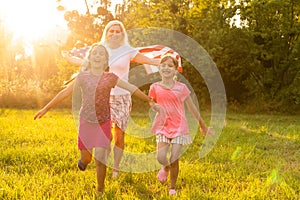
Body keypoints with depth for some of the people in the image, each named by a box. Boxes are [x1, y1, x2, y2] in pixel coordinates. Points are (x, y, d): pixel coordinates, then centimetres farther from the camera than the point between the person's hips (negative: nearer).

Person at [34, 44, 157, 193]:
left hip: (103, 123, -1)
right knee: (86, 159, 6)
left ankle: (100, 190, 10)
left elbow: (132, 88, 3)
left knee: (100, 158, -7)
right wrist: (46, 108, 7)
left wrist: (149, 100, 2)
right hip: (86, 122, 1)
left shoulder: (110, 77, 0)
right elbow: (64, 93, 6)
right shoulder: (82, 76, 1)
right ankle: (84, 159, 44)